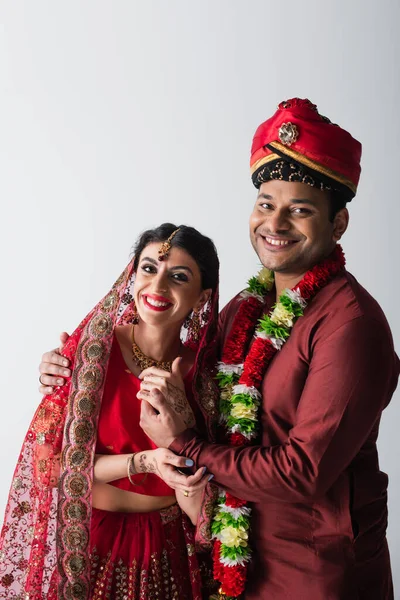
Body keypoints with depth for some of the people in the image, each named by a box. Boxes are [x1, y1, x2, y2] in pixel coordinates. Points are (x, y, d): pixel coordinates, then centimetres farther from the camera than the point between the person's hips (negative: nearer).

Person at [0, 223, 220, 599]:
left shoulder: (203, 368, -8)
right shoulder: (89, 350, -13)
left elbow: (194, 503, -12)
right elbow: (50, 461, -13)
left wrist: (179, 410, -25)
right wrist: (144, 462, -25)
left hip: (168, 549, 2)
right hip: (87, 546, -1)